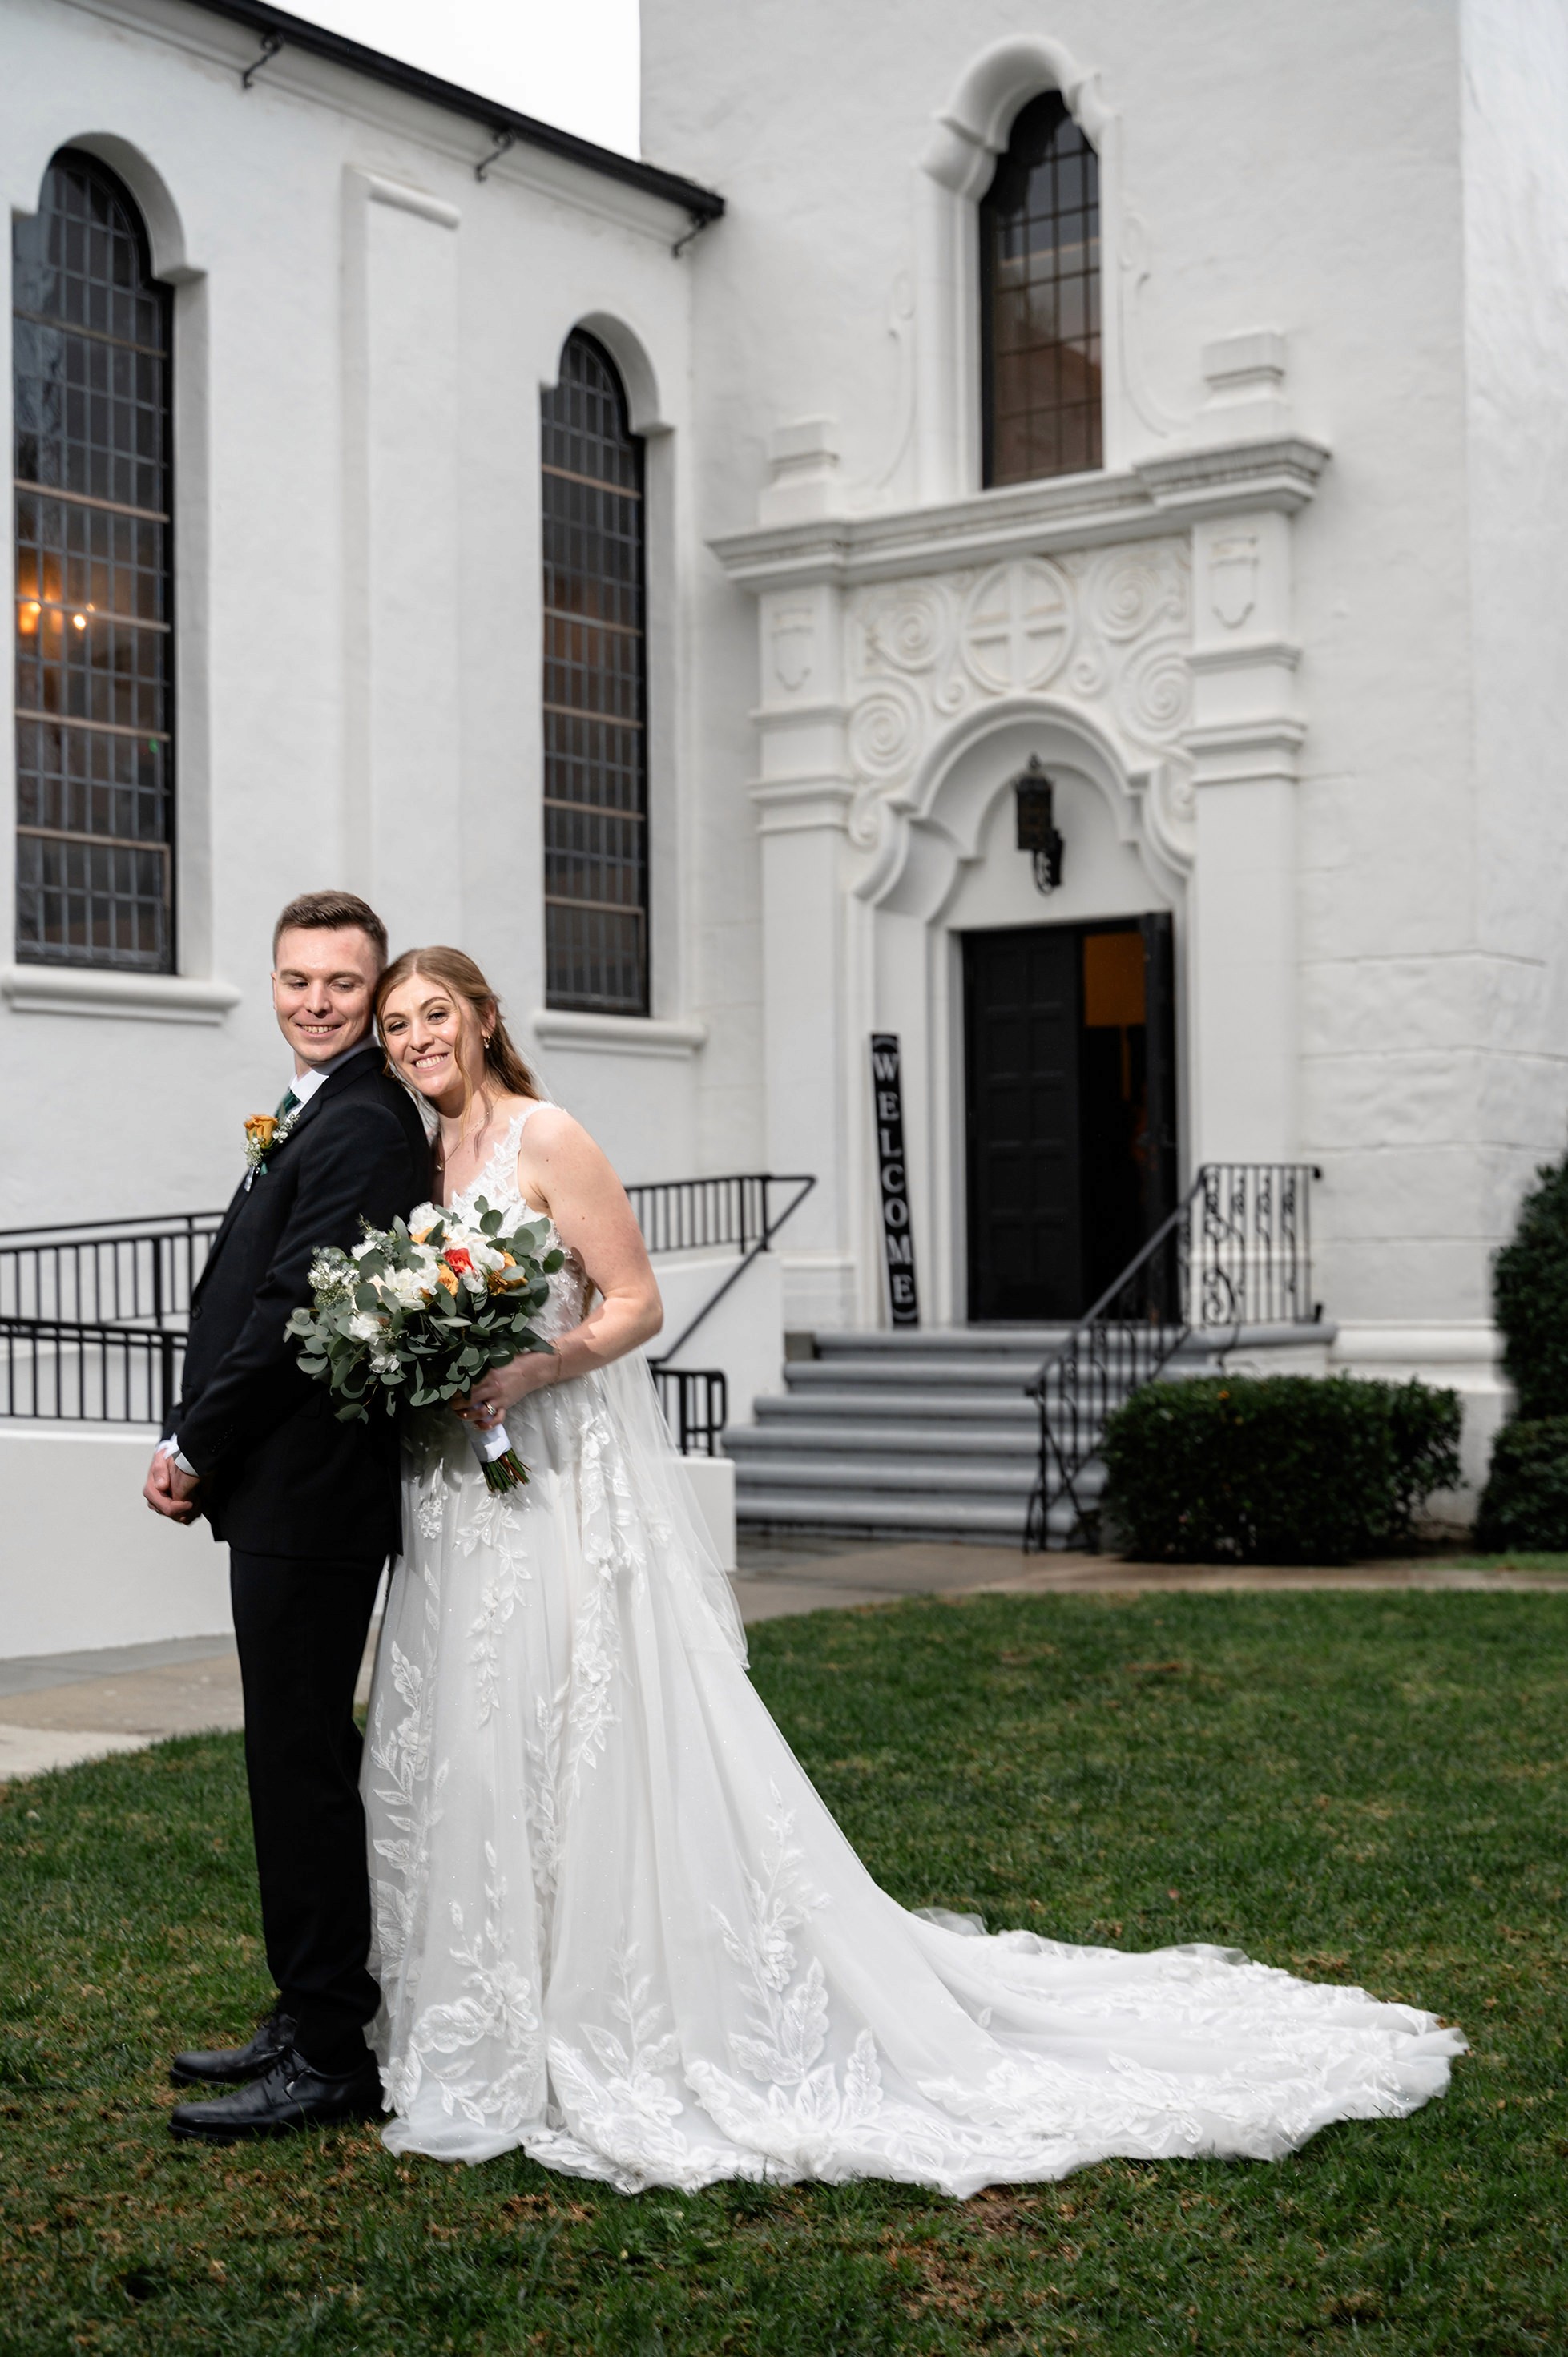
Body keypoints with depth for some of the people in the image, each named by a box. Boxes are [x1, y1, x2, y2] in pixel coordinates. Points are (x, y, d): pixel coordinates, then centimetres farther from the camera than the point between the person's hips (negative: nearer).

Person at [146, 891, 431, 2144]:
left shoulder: (361, 1128, -15)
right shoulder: (319, 1115, 18)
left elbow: (293, 1314, -21)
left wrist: (196, 1452, -11)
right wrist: (197, 1447, 6)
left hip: (309, 1494, -10)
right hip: (290, 1488, 10)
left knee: (303, 1758, -5)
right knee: (300, 1754, 16)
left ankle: (328, 2058, 4)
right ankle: (316, 2019, 26)